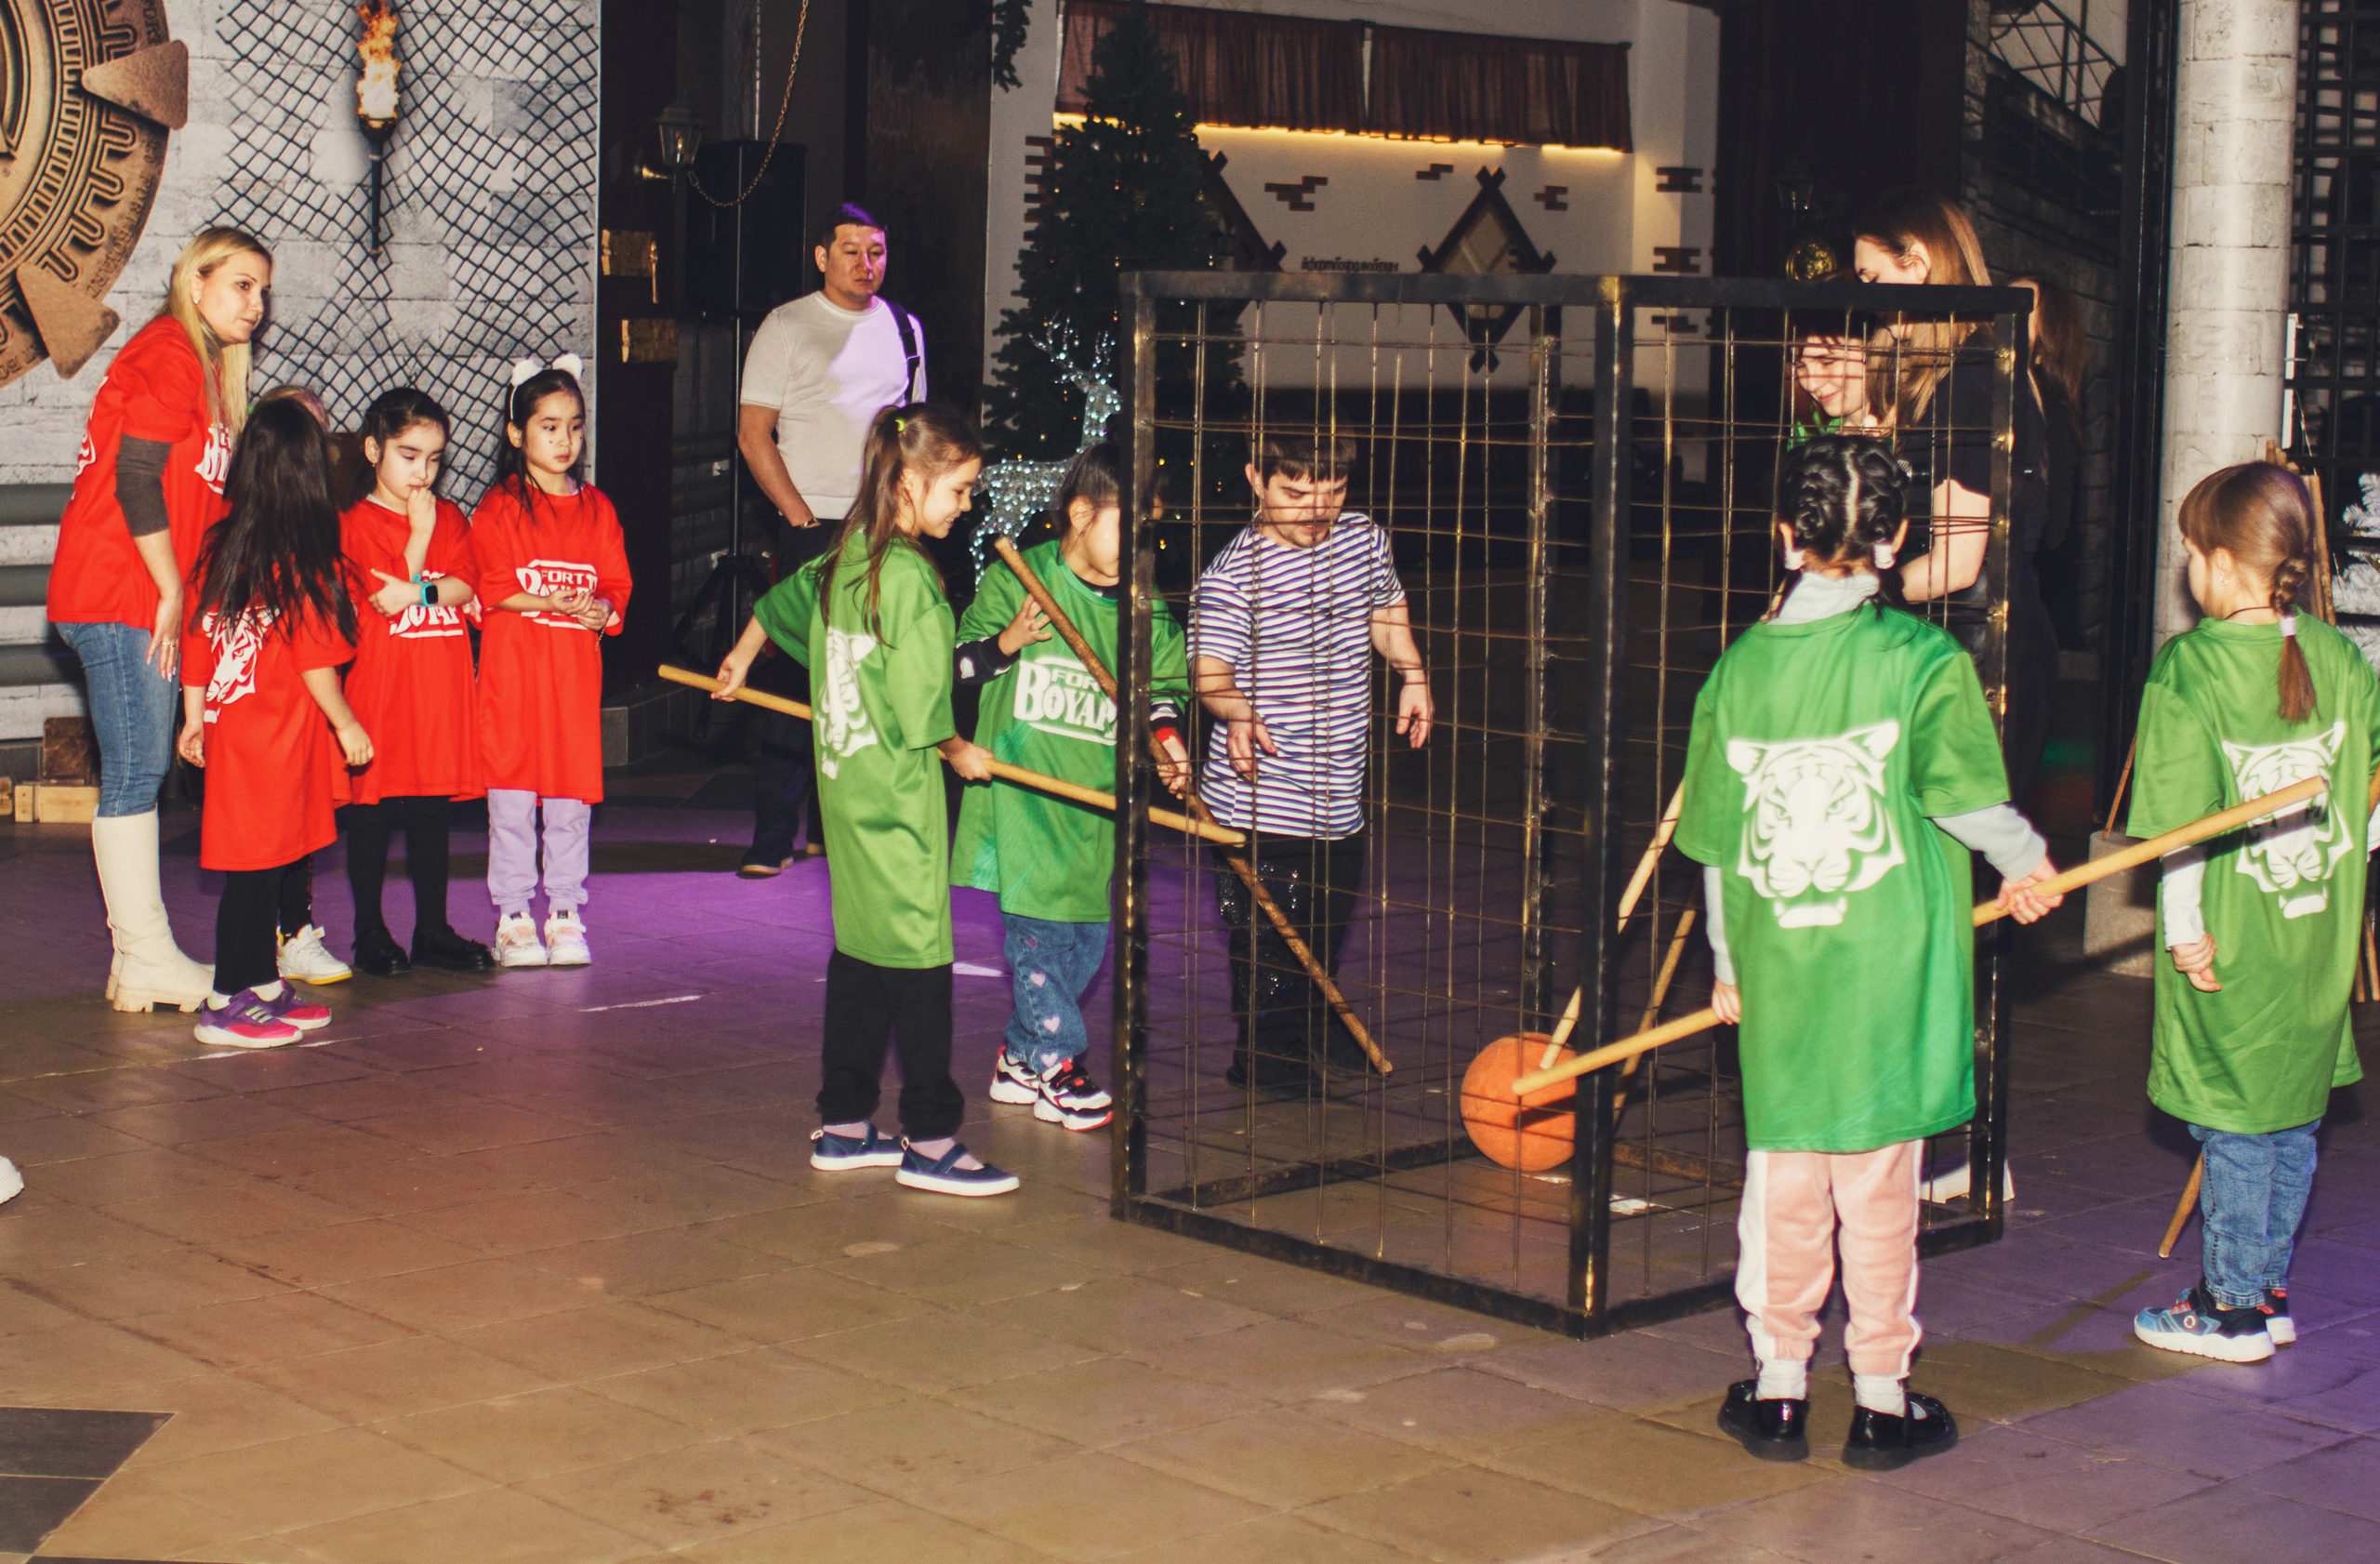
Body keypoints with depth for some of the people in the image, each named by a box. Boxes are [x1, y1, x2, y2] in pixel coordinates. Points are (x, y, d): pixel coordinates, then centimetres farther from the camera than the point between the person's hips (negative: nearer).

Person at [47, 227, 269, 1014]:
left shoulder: (201, 365, 20)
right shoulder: (167, 354, -10)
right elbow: (137, 479, -17)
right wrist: (172, 593, -13)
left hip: (147, 602, 10)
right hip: (121, 597, -10)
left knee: (141, 773, 9)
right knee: (134, 772, -7)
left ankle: (141, 960, 12)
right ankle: (147, 958, -3)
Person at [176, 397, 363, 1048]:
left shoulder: (218, 548, 5)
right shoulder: (307, 560, -13)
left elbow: (197, 641, 10)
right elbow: (315, 659, -12)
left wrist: (195, 716, 20)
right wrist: (346, 724, -1)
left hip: (230, 726, 7)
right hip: (280, 735, -7)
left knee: (271, 867, 15)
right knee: (261, 866, -1)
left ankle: (261, 984, 23)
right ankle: (226, 1004, 1)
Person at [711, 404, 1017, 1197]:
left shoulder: (841, 561, 8)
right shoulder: (911, 577, -18)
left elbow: (780, 600, 28)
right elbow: (919, 713, -20)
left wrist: (742, 659, 47)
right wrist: (961, 753, -2)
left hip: (844, 783, 9)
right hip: (899, 796, -9)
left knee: (859, 953, 14)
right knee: (918, 959, -4)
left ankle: (843, 1123, 20)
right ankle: (930, 1140, -1)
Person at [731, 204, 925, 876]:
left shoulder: (904, 329, 14)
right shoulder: (787, 326, 0)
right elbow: (753, 434, -3)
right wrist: (799, 515, -11)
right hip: (811, 525, -4)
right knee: (792, 680, -7)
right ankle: (773, 835, -3)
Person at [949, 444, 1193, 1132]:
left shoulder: (1144, 608, 5)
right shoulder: (1014, 579, -4)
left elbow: (1162, 682, 13)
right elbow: (958, 664, 2)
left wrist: (1167, 735, -6)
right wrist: (1006, 642, -16)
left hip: (1097, 795, 4)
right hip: (1021, 785, -4)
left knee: (1089, 933, 8)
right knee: (1036, 924, -5)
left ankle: (1021, 1057, 24)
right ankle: (1058, 1064, 9)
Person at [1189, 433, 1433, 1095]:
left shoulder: (1364, 537, 2)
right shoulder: (1231, 575, -18)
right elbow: (1210, 669, -24)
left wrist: (1413, 674, 15)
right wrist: (1237, 712, -43)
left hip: (1339, 793, 7)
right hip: (1261, 799, -7)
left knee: (1331, 921, 22)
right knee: (1268, 935, -1)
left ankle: (1315, 1027, 44)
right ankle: (1265, 1056, 17)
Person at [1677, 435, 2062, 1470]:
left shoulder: (1740, 667, 2)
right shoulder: (1924, 659, -9)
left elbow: (1717, 841, 6)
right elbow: (1966, 801, -13)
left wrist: (1728, 959, 18)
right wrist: (2027, 864, 7)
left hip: (1776, 971, 3)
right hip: (1891, 967, -3)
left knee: (1780, 1178, 13)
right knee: (1879, 1182, 7)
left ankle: (1778, 1385, 19)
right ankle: (1883, 1399, 15)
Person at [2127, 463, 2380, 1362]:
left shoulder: (2187, 668, -15)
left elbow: (2182, 816, -17)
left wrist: (2185, 929, -11)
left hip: (2234, 945, -5)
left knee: (2234, 1127, 5)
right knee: (2293, 1120, 15)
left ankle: (2231, 1310, 14)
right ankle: (2267, 1292, 26)